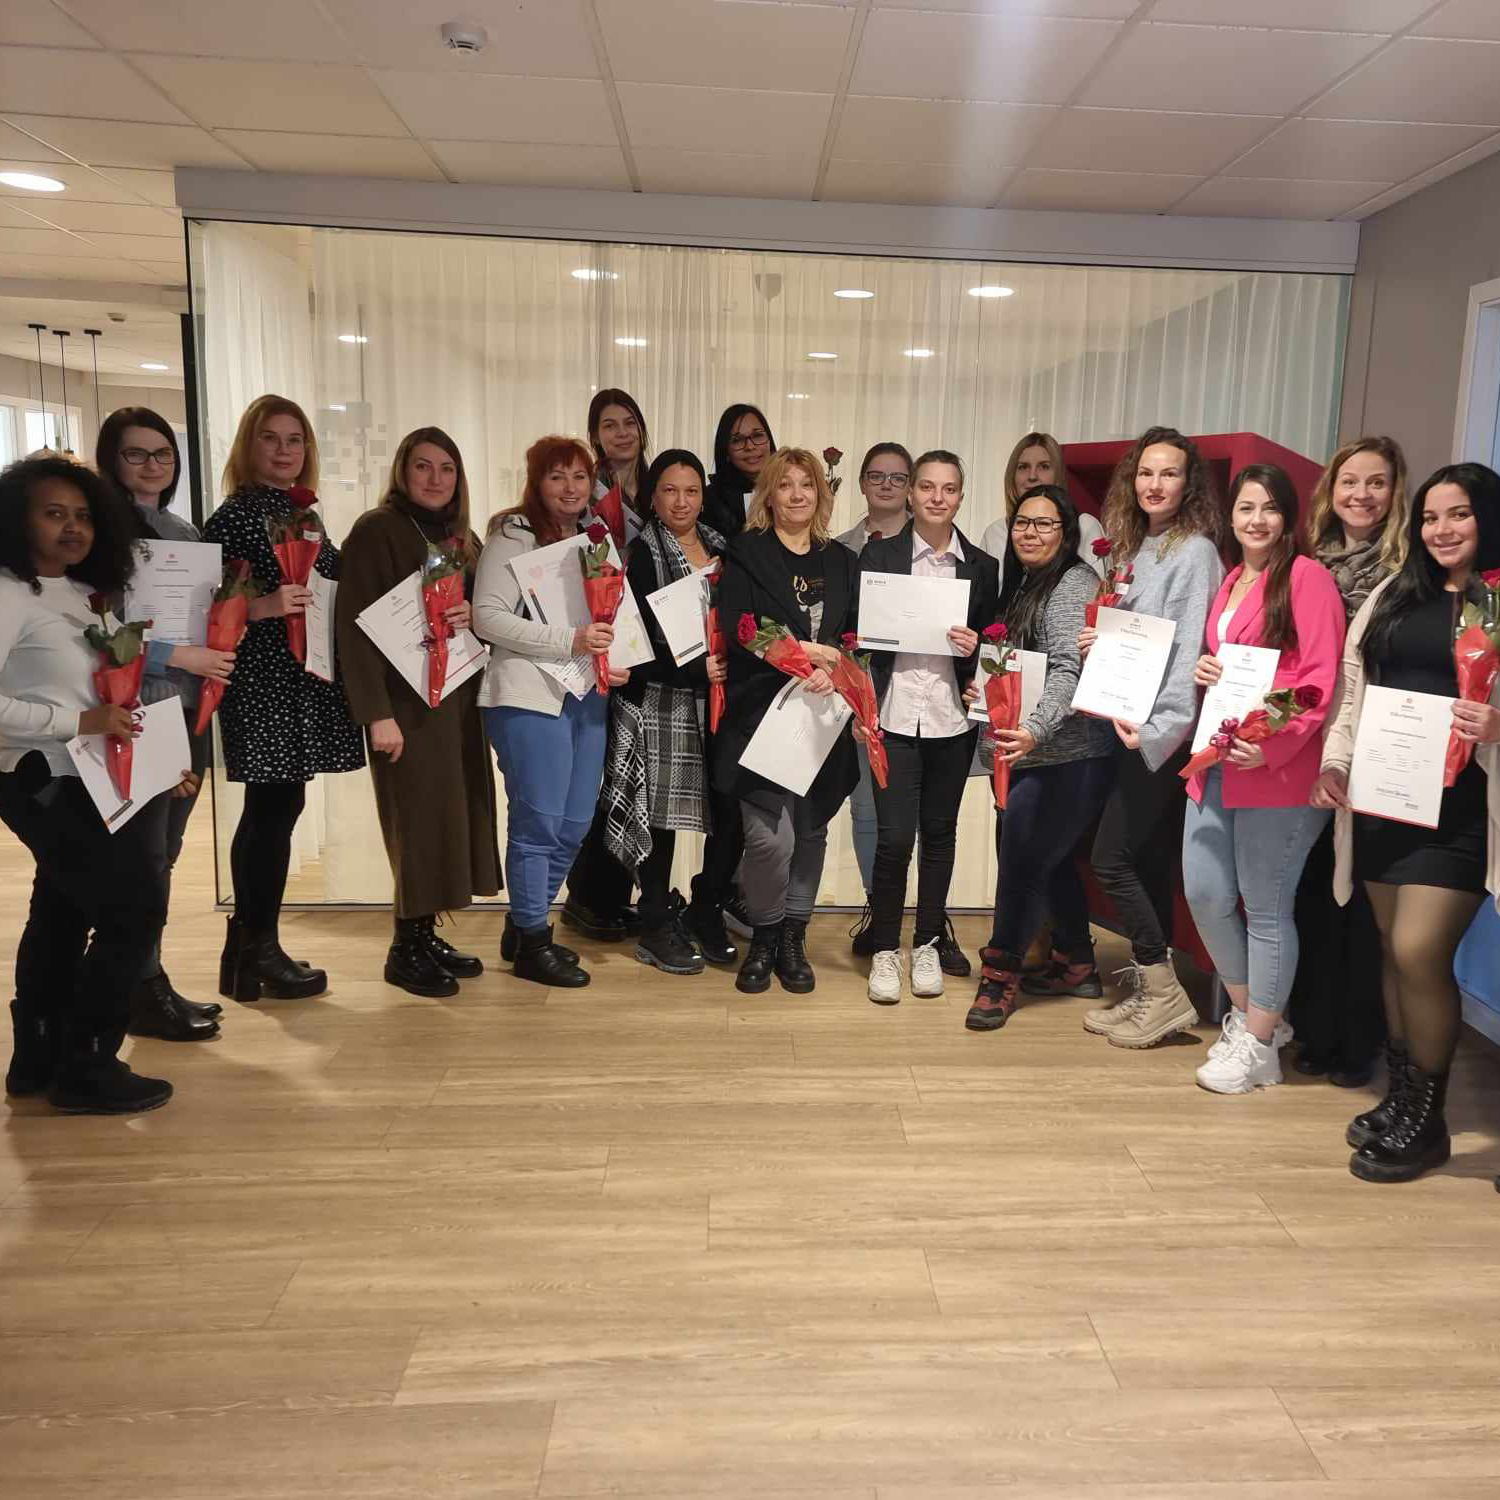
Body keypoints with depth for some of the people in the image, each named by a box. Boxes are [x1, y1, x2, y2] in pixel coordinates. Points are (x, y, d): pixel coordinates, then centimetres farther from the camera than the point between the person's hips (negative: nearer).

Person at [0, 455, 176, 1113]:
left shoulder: (84, 594, 10)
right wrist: (79, 721, -25)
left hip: (90, 783, 10)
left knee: (62, 917, 17)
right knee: (135, 911, -7)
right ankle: (85, 1068, 5)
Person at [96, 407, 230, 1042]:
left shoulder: (186, 533, 16)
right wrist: (181, 657, -16)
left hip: (188, 712, 7)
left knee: (164, 852, 12)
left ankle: (149, 981, 23)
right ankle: (144, 992, 11)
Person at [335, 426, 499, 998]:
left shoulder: (463, 539, 15)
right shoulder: (376, 531, -6)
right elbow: (357, 624, -13)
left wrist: (473, 615, -6)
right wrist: (376, 713, -19)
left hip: (459, 696, 7)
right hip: (407, 700, -7)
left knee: (455, 813, 7)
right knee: (422, 819, -6)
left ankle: (426, 934, 19)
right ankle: (407, 948, 8)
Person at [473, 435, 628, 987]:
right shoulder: (514, 534, -5)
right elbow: (488, 617, -14)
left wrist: (615, 663, 6)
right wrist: (570, 640, -20)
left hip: (587, 696, 8)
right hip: (529, 695, -7)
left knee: (575, 823, 10)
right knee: (538, 822, -3)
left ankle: (524, 926, 27)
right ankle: (531, 944, 13)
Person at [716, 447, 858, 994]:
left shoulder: (840, 561, 15)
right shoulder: (745, 554, 3)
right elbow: (736, 631, -9)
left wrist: (831, 671, -12)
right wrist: (803, 652, -16)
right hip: (762, 713, -4)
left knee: (811, 831, 9)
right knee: (771, 837, -12)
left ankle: (793, 939, 24)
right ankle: (763, 938, 12)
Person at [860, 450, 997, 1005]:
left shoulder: (982, 566, 8)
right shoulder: (878, 554, 3)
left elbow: (990, 649, 13)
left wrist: (974, 648, -9)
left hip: (952, 719, 2)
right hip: (894, 715, -2)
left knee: (940, 832, 10)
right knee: (894, 836, -6)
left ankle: (928, 944, 24)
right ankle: (885, 949, 11)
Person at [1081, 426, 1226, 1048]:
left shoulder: (1194, 552, -10)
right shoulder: (1138, 549, 15)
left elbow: (1187, 649, -17)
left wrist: (1158, 726, -23)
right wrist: (1098, 643, 1)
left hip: (1163, 732, -8)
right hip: (1134, 726, 8)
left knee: (1111, 858, -8)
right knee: (1148, 862, 11)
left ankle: (1165, 996, 4)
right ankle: (1148, 994, 20)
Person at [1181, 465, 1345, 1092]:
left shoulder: (1307, 577, -6)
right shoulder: (1230, 581, 17)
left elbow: (1321, 682, -12)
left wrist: (1271, 747, -23)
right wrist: (1201, 669, 4)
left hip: (1278, 770, -7)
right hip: (1216, 761, 7)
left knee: (1266, 909, 2)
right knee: (1205, 893, 9)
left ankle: (1258, 1045, 17)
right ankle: (1248, 1011, 31)